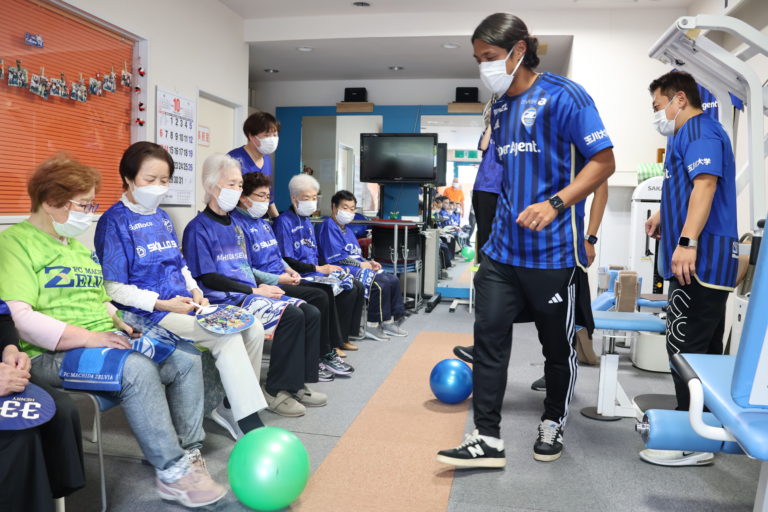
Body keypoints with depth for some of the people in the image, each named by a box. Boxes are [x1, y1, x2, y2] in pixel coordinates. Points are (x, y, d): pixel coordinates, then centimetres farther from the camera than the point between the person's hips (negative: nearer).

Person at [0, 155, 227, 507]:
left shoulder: (79, 244, 20)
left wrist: (116, 323, 5)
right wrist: (88, 337, -24)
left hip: (103, 342, 9)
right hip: (54, 355, -8)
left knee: (187, 360, -7)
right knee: (138, 369, -34)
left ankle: (187, 452, -4)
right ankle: (172, 474, -22)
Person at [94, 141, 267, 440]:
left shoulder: (162, 218, 16)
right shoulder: (115, 221, -7)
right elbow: (114, 288, -12)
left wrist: (195, 290, 2)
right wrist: (162, 304, -19)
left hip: (184, 304, 8)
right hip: (150, 314, -8)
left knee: (253, 328, -6)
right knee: (228, 337, -24)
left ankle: (230, 407, 4)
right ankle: (251, 426, -16)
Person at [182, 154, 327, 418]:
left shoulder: (234, 226, 21)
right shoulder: (198, 228, -5)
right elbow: (208, 278, -13)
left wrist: (263, 286, 3)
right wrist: (254, 291, -15)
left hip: (249, 293, 8)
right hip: (225, 299, -8)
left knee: (311, 313, -7)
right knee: (291, 315, -26)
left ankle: (298, 383, 0)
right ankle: (276, 390, -14)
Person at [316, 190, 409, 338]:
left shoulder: (347, 229, 24)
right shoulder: (328, 225, -6)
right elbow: (335, 256, -16)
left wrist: (368, 263, 1)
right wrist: (360, 264, -12)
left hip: (357, 267, 10)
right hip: (344, 270, -10)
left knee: (393, 280, -1)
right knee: (381, 283, -25)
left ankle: (394, 319, 1)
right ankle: (377, 323, -14)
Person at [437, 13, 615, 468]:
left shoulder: (563, 96, -9)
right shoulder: (500, 107, 13)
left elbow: (603, 162, -12)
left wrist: (554, 204, -24)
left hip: (553, 250, -6)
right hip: (504, 248, 6)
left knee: (558, 345, 10)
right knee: (489, 336, -1)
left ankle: (553, 425, 32)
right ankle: (487, 440, 6)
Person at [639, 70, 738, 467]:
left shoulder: (699, 130, -8)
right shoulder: (689, 135, 24)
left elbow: (706, 184, -23)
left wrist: (687, 241, -31)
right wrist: (665, 216, 29)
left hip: (701, 258, -11)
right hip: (705, 260, 11)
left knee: (686, 347, -9)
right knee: (703, 349, 15)